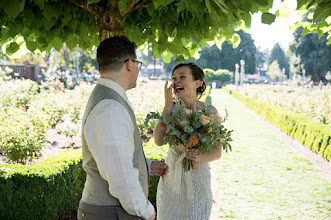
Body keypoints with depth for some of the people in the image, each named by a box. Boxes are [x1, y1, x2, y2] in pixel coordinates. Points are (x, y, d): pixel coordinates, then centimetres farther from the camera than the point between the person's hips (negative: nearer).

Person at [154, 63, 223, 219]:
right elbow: (159, 140, -17)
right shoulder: (172, 109, -2)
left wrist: (201, 157, -25)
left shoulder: (209, 112, -9)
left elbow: (217, 152, -4)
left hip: (196, 181, -2)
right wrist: (168, 105, -16)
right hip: (170, 180, 2)